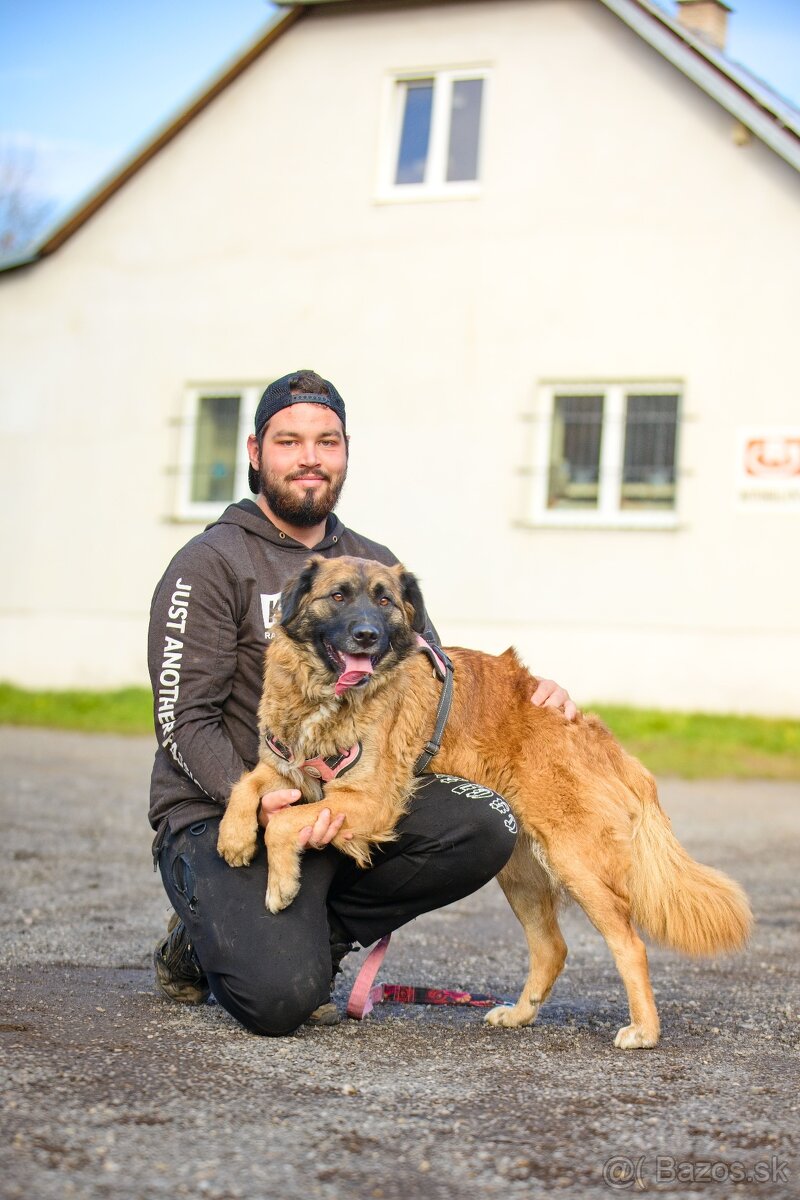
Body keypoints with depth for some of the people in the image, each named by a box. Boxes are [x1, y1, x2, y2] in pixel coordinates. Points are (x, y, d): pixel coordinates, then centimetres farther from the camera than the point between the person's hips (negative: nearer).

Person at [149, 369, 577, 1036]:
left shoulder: (375, 566, 14)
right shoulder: (211, 564, -5)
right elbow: (186, 723, -10)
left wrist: (522, 694, -2)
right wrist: (256, 801, -26)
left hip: (344, 804, 6)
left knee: (484, 826, -22)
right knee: (283, 998, -29)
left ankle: (309, 936, -4)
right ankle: (205, 943, 8)